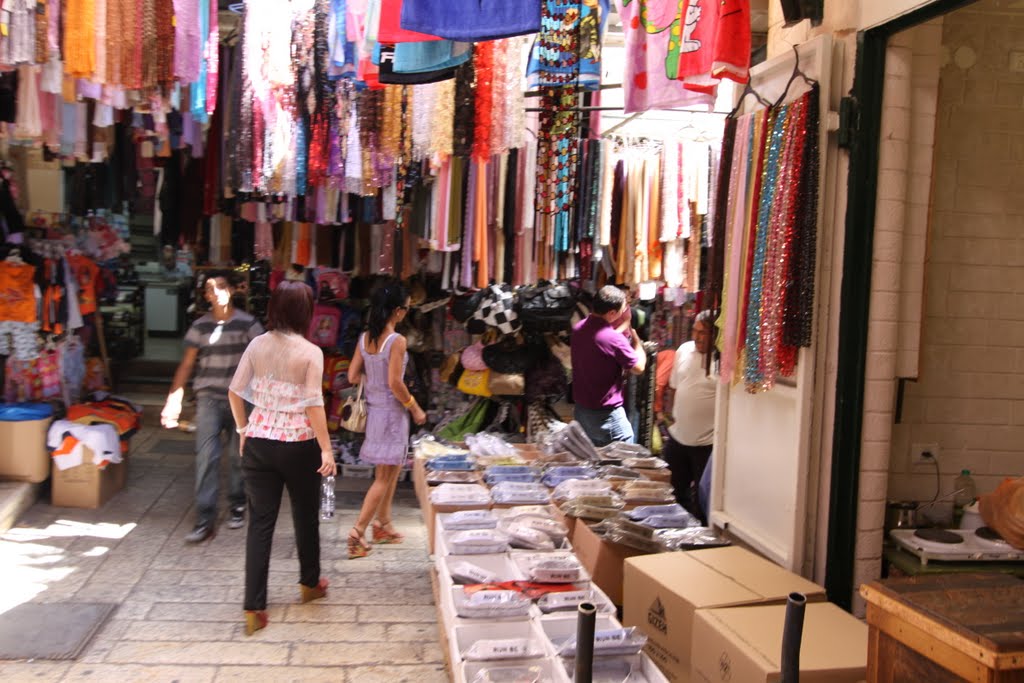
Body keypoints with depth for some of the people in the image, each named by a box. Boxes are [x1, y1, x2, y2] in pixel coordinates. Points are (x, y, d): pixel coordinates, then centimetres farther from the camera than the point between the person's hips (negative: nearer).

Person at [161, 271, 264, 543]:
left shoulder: (248, 324, -2)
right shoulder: (200, 326, 5)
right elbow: (186, 364, 7)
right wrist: (173, 399, 1)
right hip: (208, 398, 1)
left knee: (240, 456, 8)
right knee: (206, 456, -8)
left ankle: (237, 506, 29)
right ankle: (205, 519, -6)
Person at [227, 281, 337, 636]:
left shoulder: (257, 345, 1)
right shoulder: (310, 352, -11)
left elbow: (235, 391, 5)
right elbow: (313, 405, -14)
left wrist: (243, 429, 18)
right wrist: (326, 448, -9)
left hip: (258, 443, 3)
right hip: (298, 444, -3)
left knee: (260, 522, 6)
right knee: (306, 516, 18)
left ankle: (254, 608, 6)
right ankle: (310, 583, 37)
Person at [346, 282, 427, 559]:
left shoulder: (365, 337, 3)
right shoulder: (397, 341, -18)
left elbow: (353, 376, 3)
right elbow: (395, 384, -20)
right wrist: (415, 408, -9)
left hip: (373, 409, 8)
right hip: (391, 412, -8)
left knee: (392, 468, 22)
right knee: (384, 477, 1)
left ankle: (383, 525, 30)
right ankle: (358, 533, -1)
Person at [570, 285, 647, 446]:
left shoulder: (578, 329, -1)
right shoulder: (613, 339, -24)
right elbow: (639, 368, -9)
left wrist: (623, 327, 12)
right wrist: (636, 339, 5)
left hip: (581, 409, 8)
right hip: (606, 414, -8)